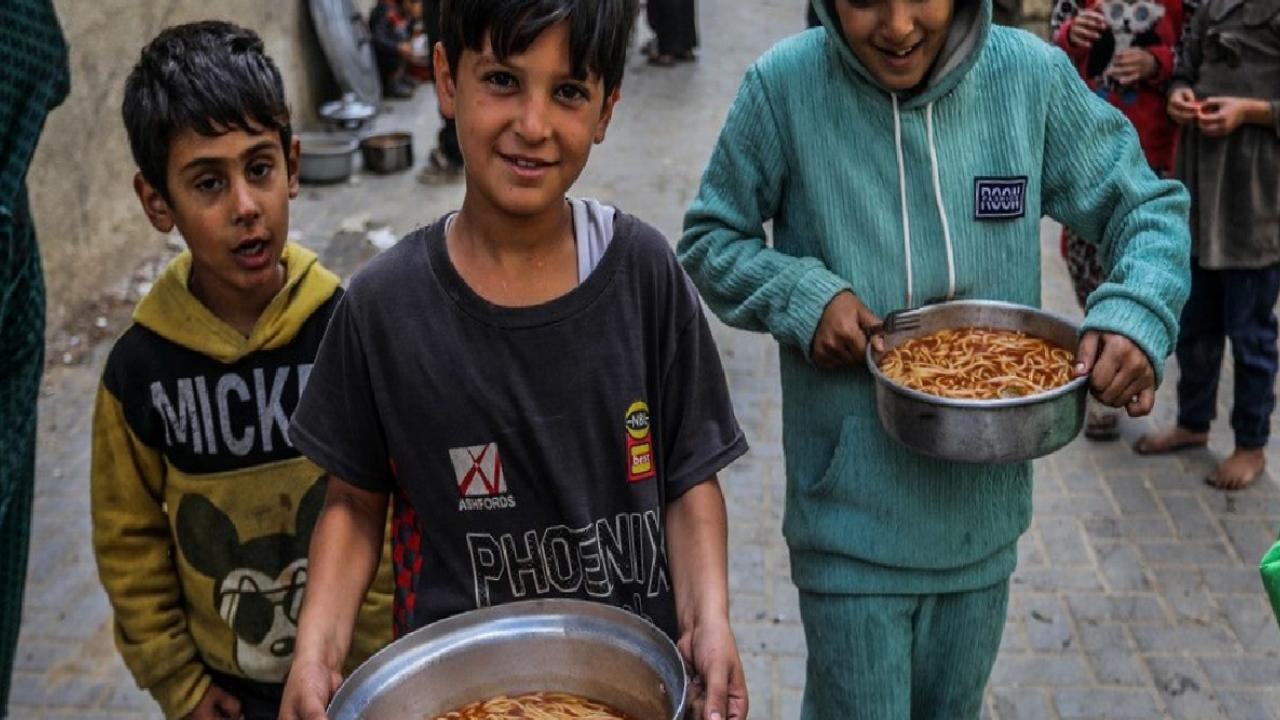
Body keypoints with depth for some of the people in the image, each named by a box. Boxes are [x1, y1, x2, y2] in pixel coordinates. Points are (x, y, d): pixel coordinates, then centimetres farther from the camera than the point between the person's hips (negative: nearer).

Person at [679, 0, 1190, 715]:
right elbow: (709, 240, -2)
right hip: (853, 515, -3)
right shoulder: (785, 85, -13)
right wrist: (801, 296, -21)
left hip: (984, 512, 3)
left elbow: (1148, 206, 2)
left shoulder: (1033, 75, -8)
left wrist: (1139, 314, -18)